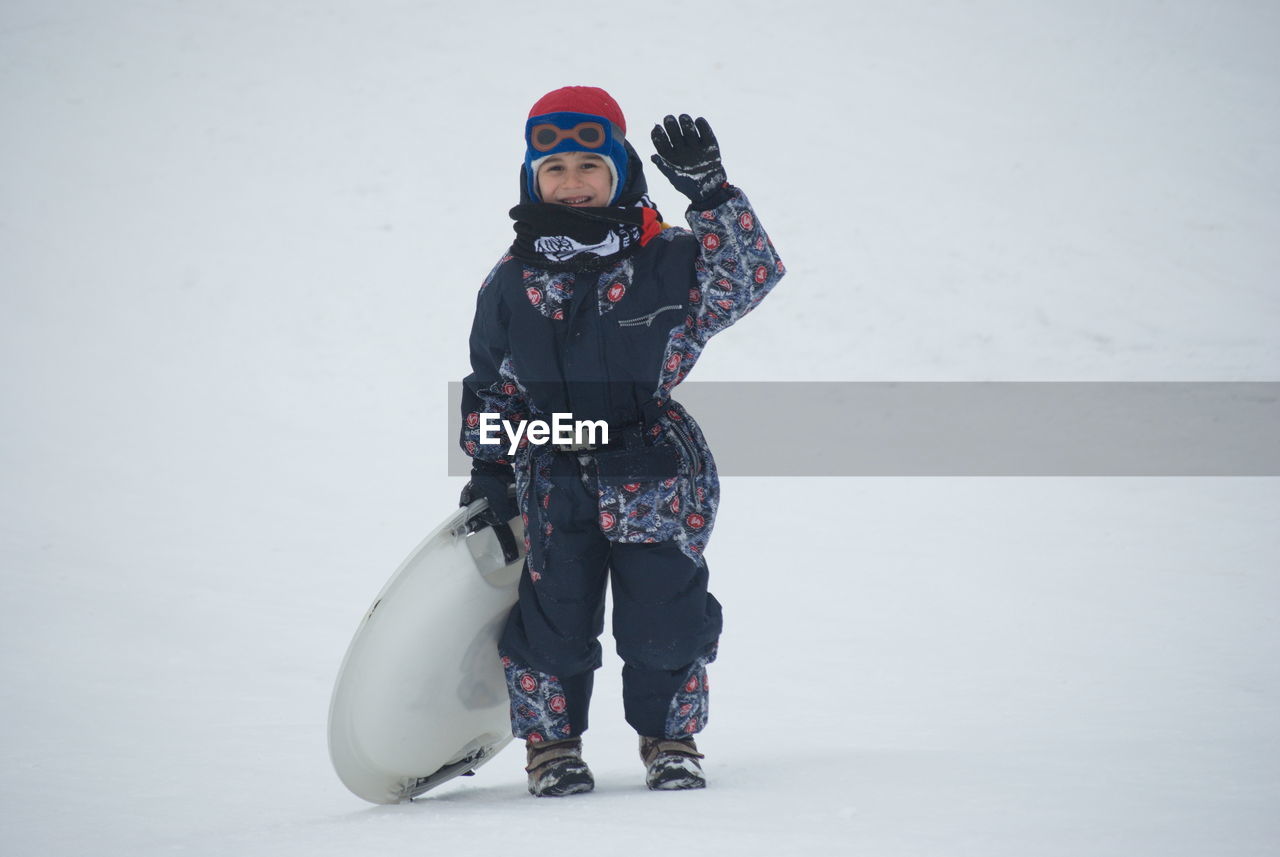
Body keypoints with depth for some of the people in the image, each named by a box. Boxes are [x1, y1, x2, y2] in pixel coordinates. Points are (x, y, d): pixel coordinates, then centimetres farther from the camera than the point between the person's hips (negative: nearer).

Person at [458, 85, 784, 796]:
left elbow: (751, 276, -16)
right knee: (554, 618, -2)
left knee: (664, 618, -3)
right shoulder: (511, 285, 6)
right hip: (553, 484, 1)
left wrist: (711, 194, -22)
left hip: (657, 478, -1)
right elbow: (490, 385, 15)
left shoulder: (666, 261, -1)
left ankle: (670, 739, 21)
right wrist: (489, 470, 11)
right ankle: (551, 742, 19)